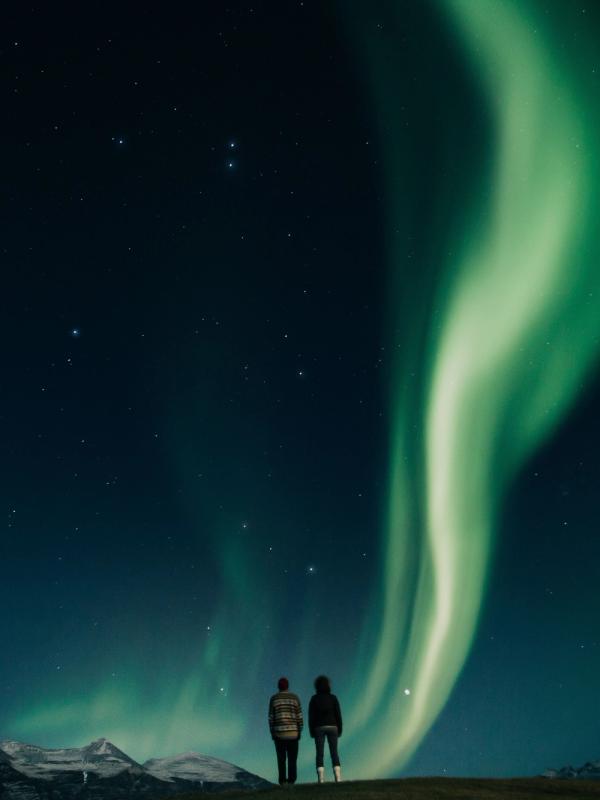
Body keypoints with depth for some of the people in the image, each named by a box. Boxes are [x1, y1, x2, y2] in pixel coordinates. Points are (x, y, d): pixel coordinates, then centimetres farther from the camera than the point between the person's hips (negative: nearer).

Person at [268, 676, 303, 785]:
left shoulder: (273, 699, 0)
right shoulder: (295, 698, 1)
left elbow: (271, 718, -1)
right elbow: (299, 716, -1)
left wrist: (272, 733, 6)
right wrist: (299, 731, 6)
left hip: (278, 733, 0)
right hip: (293, 733, 0)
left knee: (281, 759, 8)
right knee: (292, 758, 6)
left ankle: (282, 781, 2)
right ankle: (291, 780, -2)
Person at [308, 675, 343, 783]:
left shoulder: (314, 699, -4)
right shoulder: (333, 698, -2)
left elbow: (311, 716, -6)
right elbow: (338, 715, -3)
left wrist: (311, 731, 1)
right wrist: (339, 730, 4)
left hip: (319, 728, -1)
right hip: (332, 727, 1)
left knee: (319, 755, 3)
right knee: (334, 754, 6)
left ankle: (321, 779, -4)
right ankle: (338, 778, -3)